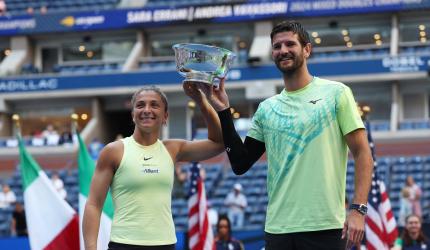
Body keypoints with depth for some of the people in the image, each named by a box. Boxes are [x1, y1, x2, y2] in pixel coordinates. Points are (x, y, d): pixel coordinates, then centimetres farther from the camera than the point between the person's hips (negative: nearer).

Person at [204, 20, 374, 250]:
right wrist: (223, 111, 5)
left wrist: (357, 209, -13)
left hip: (324, 227, -4)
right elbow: (241, 164, 11)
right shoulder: (266, 108, 13)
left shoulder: (335, 93, 1)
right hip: (277, 228, 4)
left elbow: (362, 154, -2)